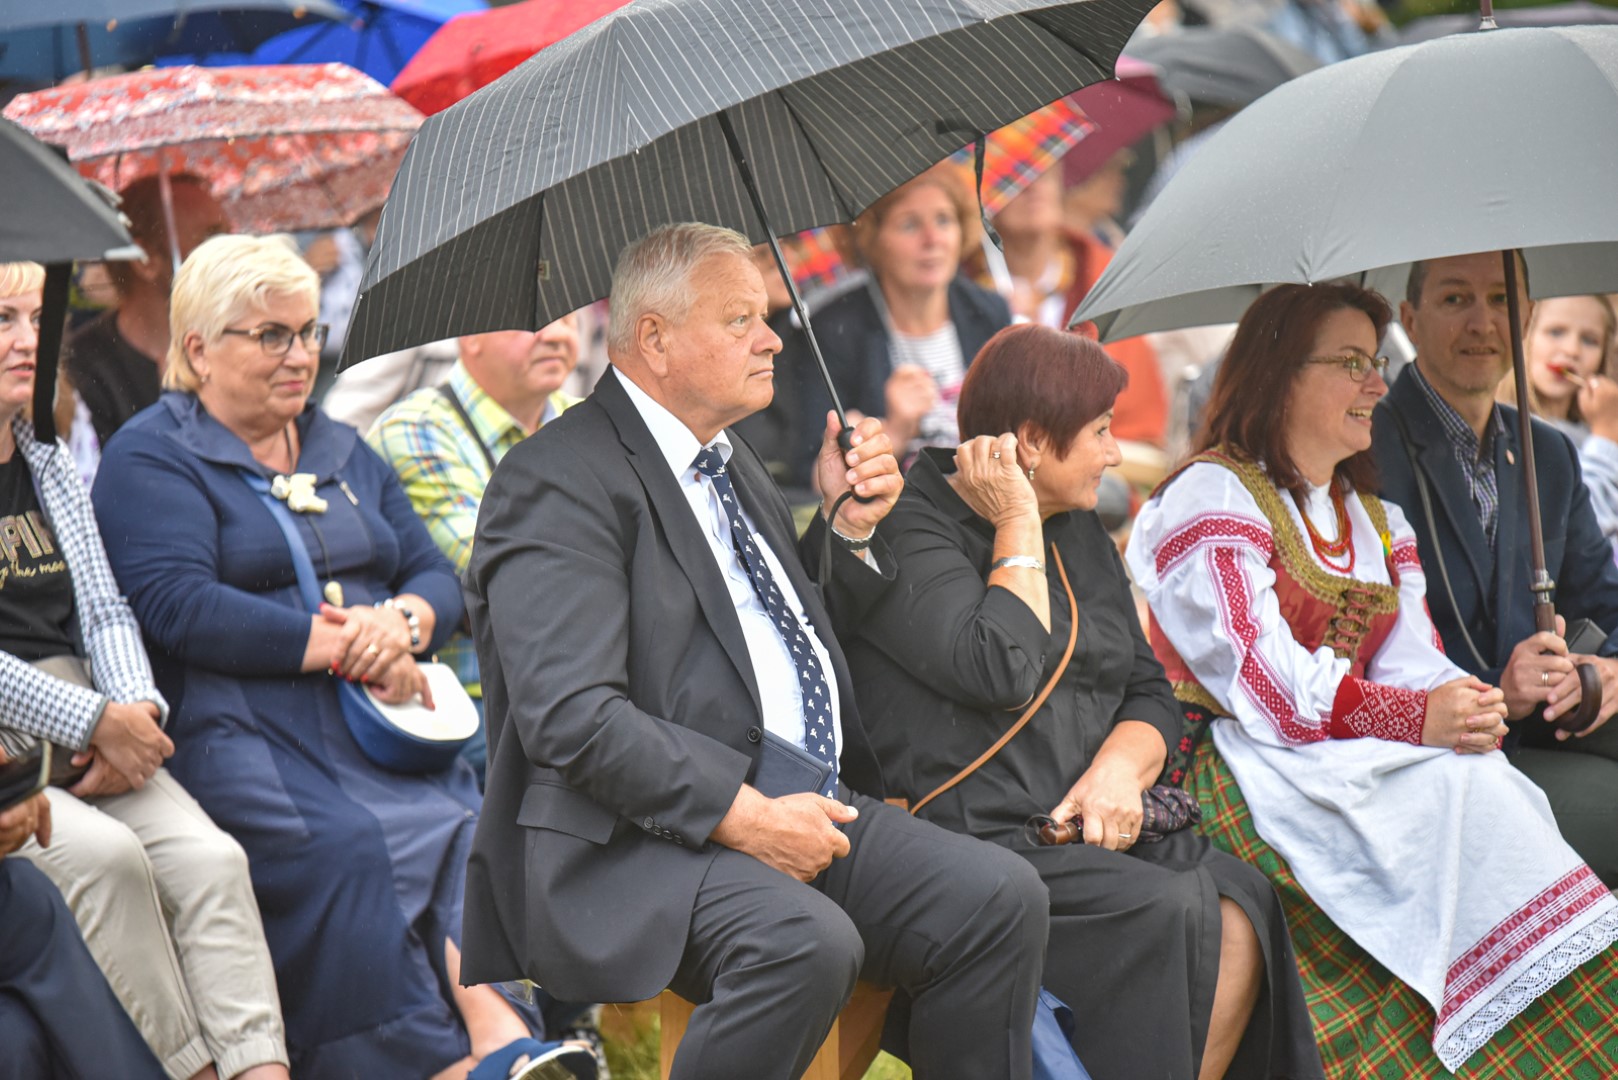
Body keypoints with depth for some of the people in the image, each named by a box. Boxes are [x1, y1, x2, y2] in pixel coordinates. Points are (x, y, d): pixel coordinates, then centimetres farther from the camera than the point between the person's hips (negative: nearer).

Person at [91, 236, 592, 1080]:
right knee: (343, 848, -34)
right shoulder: (150, 459, 5)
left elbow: (437, 576, 21)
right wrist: (343, 644, -12)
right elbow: (179, 607, -10)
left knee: (473, 831, -27)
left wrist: (403, 623, -5)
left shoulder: (343, 453, 27)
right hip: (248, 732, -5)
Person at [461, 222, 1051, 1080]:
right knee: (805, 941, -36)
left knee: (1003, 898, -13)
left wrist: (849, 526, 16)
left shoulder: (732, 463, 23)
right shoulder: (559, 480, -7)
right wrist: (743, 816, -23)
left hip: (807, 800, 9)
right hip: (646, 836, -9)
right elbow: (571, 717, -19)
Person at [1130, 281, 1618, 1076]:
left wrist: (1470, 703, -17)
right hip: (1235, 766, -6)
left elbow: (1411, 662, 8)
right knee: (1450, 787, -30)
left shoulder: (1377, 524, 22)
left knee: (1484, 772, -26)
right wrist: (1417, 720, -24)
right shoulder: (1211, 496, -3)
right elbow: (1260, 680, -15)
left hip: (1349, 760, 6)